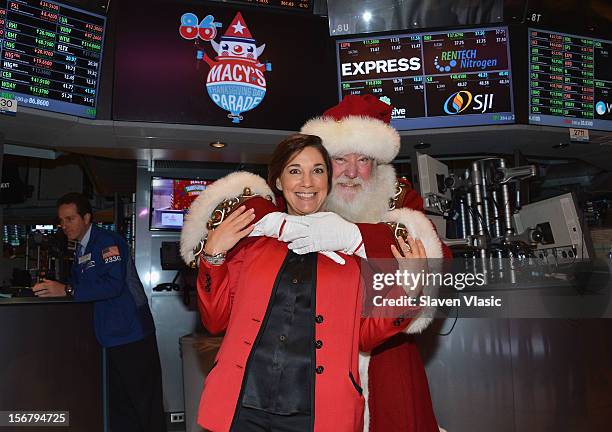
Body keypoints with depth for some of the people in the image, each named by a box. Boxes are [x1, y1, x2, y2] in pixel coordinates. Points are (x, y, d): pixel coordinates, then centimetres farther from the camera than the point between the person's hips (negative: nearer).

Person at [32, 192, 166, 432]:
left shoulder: (107, 241, -13)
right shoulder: (81, 250, 16)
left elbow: (113, 284, -25)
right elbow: (80, 285, 17)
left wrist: (67, 290, -25)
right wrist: (51, 287, 0)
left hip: (132, 334, -9)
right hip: (111, 336, 9)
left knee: (144, 402, -2)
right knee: (118, 401, 16)